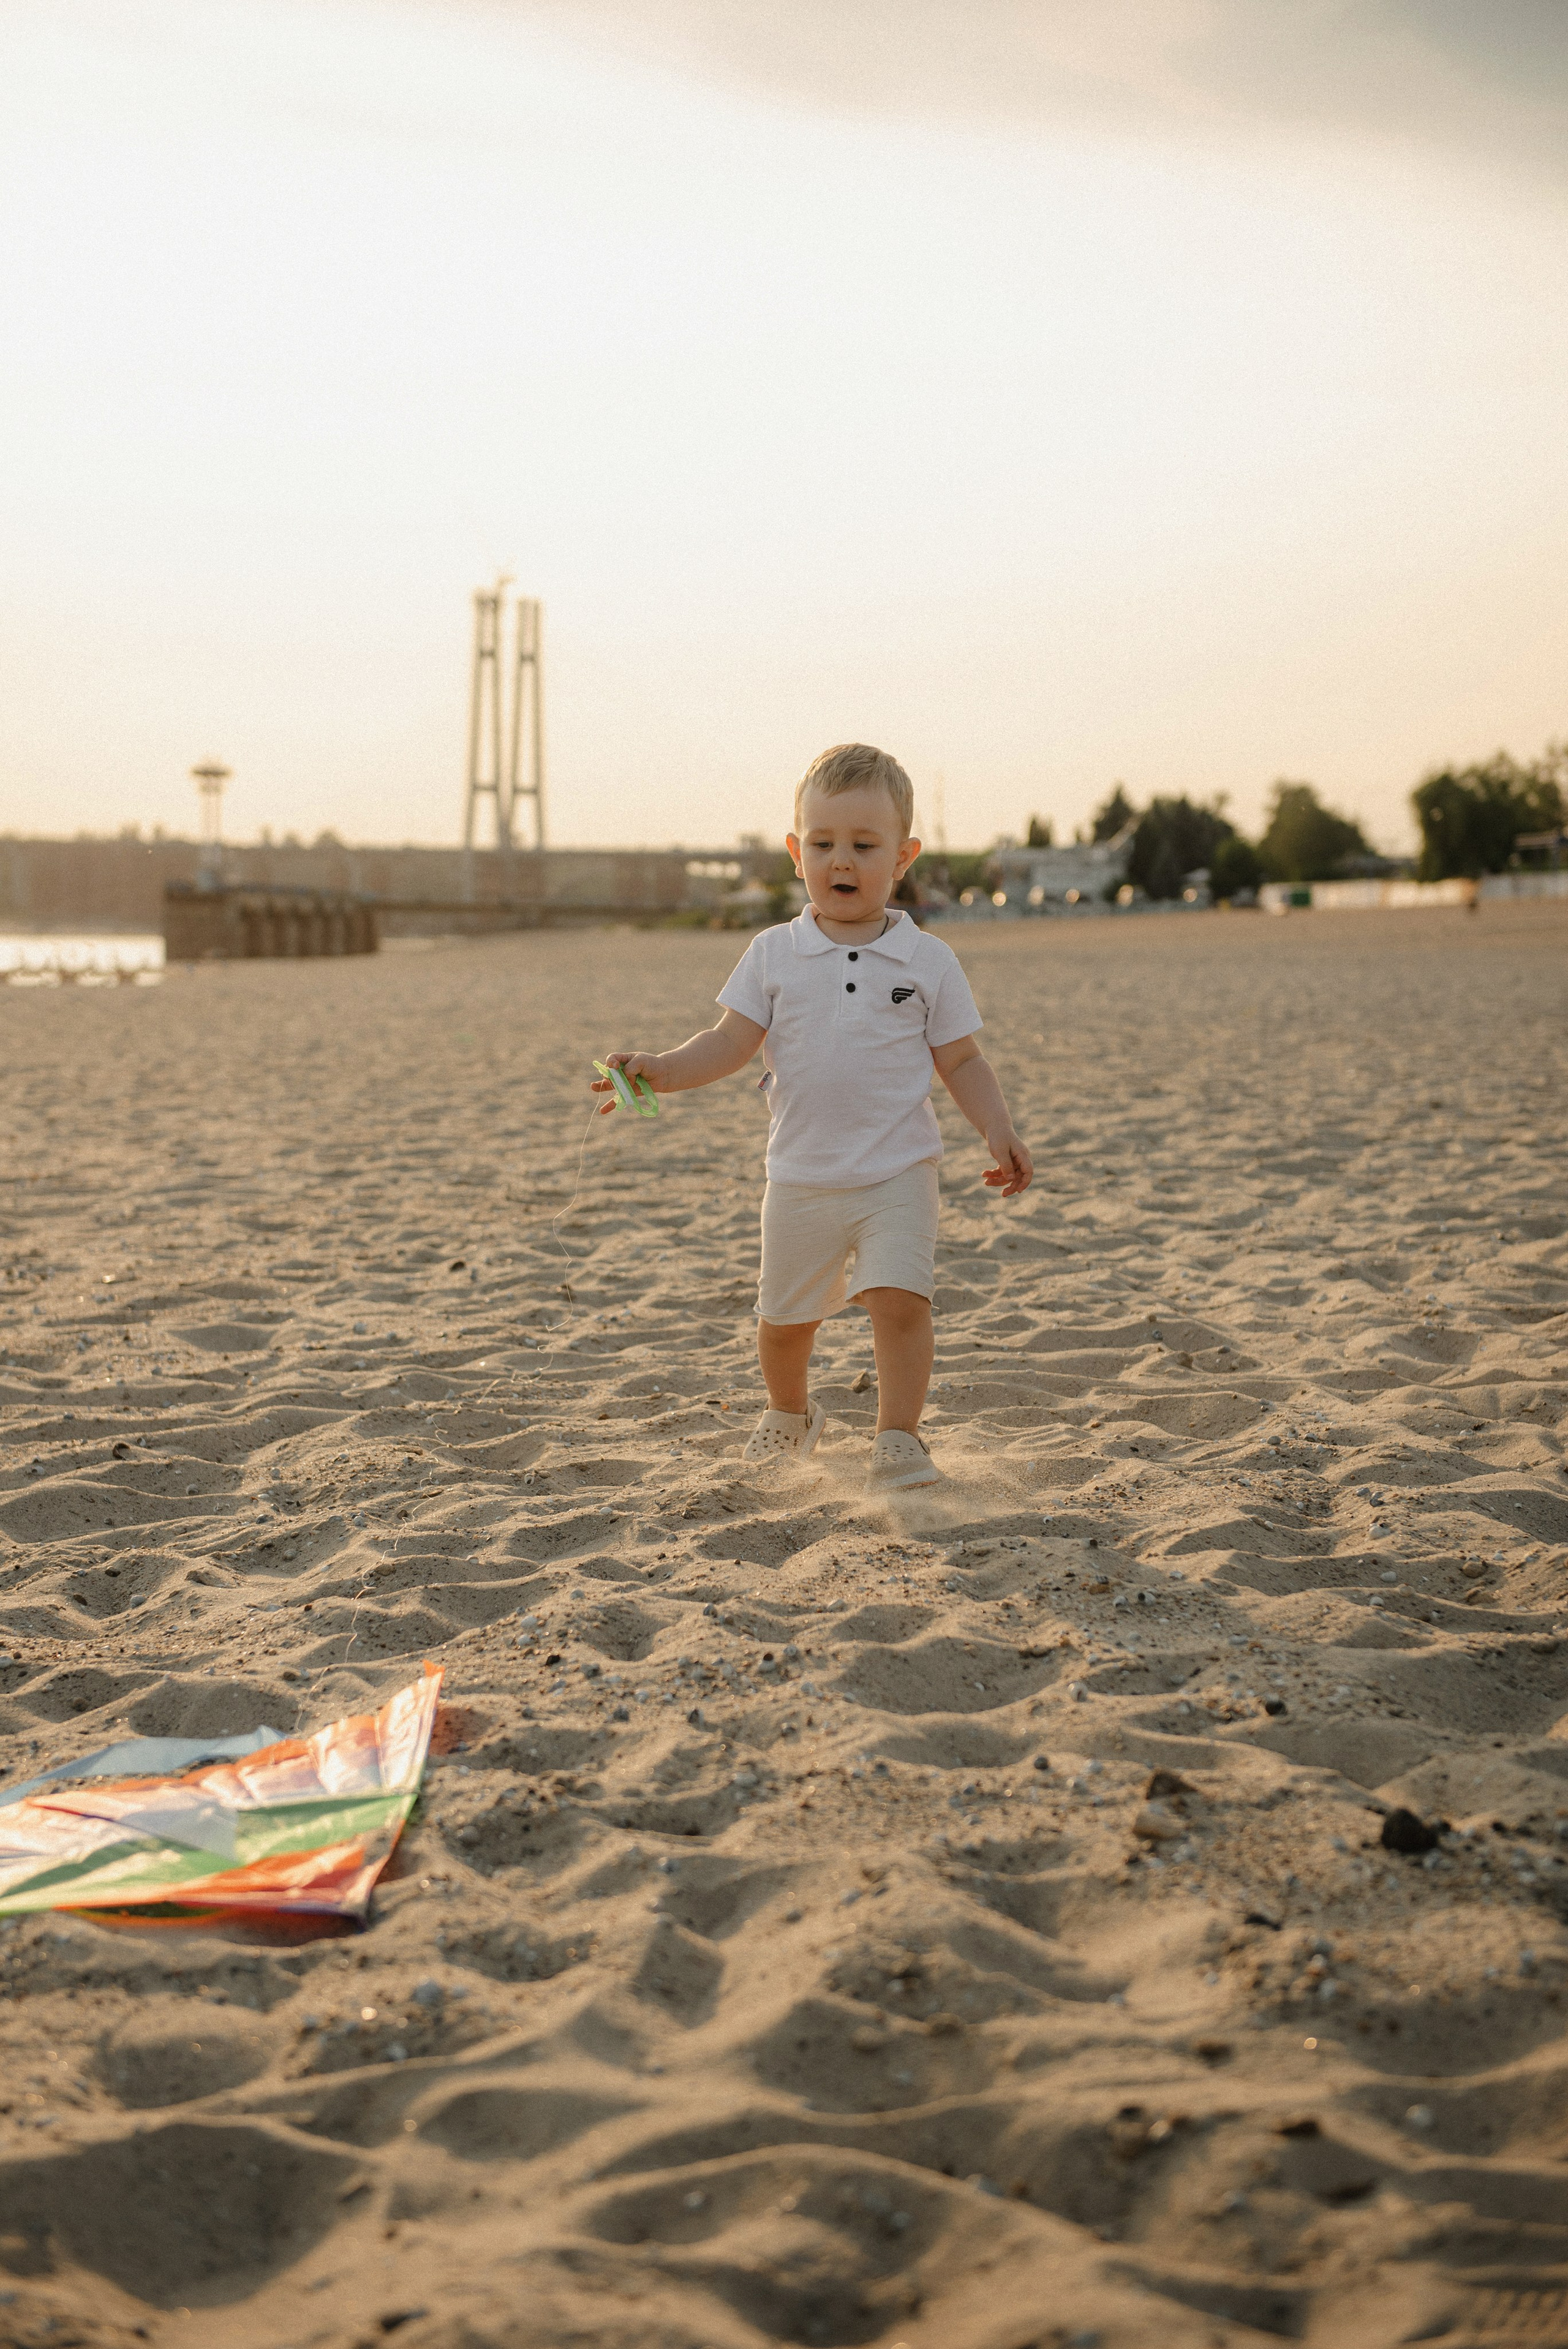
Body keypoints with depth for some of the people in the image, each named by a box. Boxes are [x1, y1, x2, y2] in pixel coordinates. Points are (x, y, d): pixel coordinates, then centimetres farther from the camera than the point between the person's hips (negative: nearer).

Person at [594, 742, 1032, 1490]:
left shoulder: (928, 962, -2)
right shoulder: (773, 955, -1)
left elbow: (962, 1062, 2)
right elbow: (731, 1043, -4)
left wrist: (998, 1131, -10)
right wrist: (662, 1070, -20)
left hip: (897, 1174, -2)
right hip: (802, 1177, 2)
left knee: (900, 1300, -19)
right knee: (784, 1316, 14)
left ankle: (899, 1438, -4)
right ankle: (789, 1413, 43)